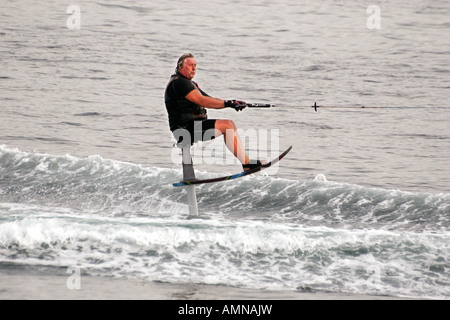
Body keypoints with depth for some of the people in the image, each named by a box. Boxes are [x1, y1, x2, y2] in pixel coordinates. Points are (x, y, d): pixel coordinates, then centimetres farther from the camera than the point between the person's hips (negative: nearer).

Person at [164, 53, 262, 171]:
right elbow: (201, 101, -20)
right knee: (227, 126, -16)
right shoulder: (178, 82, -11)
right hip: (184, 129, -10)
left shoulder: (190, 83, 23)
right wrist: (227, 103, -21)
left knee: (229, 124, 4)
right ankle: (247, 164, -18)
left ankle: (245, 160, -4)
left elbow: (209, 100, 15)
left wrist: (232, 103, -1)